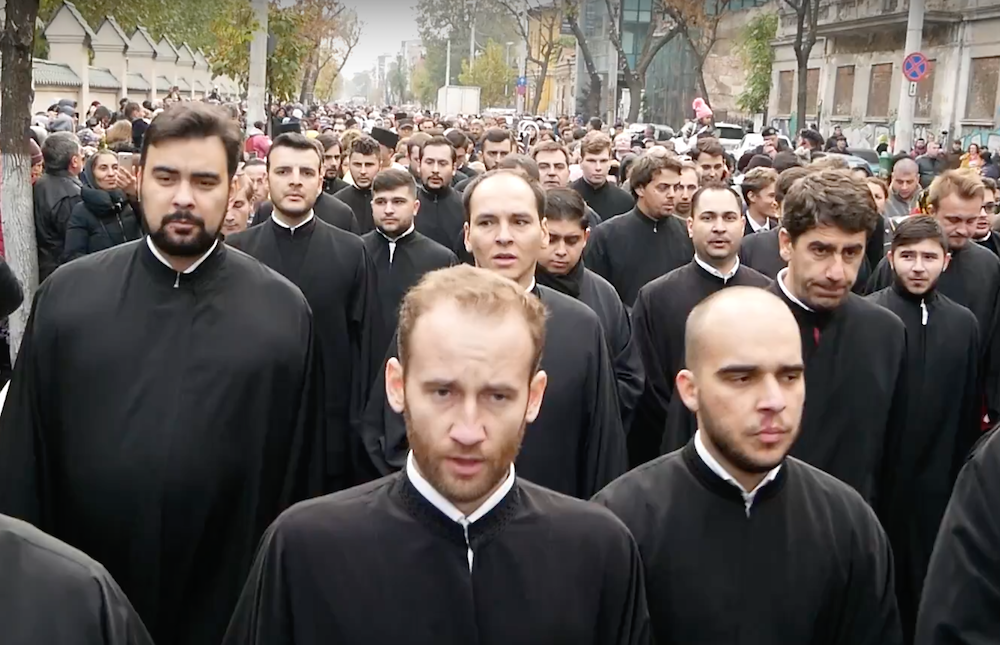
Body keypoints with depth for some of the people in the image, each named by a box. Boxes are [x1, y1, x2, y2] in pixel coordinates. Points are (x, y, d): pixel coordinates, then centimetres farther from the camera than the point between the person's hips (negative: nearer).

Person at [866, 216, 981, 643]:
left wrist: (963, 471, 7)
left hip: (937, 481, 3)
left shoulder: (964, 323, 4)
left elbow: (970, 407, 7)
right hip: (875, 477, -3)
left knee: (925, 581, 11)